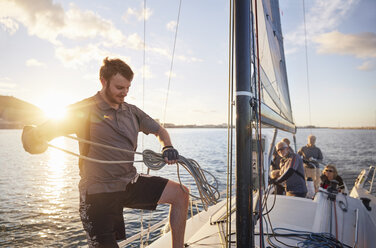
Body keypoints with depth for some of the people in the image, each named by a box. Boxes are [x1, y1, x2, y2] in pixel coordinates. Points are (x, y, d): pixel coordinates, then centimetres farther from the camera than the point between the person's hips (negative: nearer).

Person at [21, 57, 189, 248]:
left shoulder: (132, 112, 10)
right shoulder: (85, 109, -7)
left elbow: (159, 131, 18)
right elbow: (47, 129, -15)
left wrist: (167, 148, -3)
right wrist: (33, 136, -39)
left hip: (131, 182, 5)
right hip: (98, 192, -5)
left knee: (181, 193, -4)